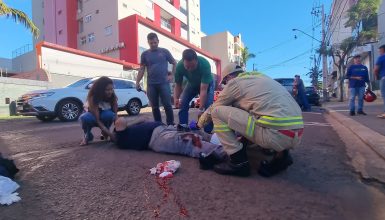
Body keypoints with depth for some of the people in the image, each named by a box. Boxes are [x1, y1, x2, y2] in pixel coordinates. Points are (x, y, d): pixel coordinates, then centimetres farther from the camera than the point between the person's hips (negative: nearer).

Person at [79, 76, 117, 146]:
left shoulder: (113, 97, -21)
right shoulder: (93, 98, -31)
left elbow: (115, 115, -20)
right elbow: (97, 120, -35)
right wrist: (110, 134, -45)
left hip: (104, 116, 2)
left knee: (109, 114, -35)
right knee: (85, 118, -39)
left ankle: (104, 133, -5)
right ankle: (87, 136, -7)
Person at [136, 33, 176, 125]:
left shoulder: (164, 51, 6)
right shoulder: (145, 54, 10)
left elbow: (174, 63, 11)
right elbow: (142, 69, 8)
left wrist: (171, 75, -1)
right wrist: (137, 82, -1)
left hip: (164, 83, -2)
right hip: (151, 84, 2)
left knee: (167, 105, -4)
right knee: (155, 107, 7)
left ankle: (171, 125, 7)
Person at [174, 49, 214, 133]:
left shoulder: (205, 64, -40)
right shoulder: (179, 66, -30)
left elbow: (203, 90, -41)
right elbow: (178, 85, -17)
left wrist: (201, 109, -44)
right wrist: (176, 99, -36)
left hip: (206, 84, -3)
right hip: (191, 84, 3)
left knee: (208, 107, -18)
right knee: (182, 104, -8)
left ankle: (208, 132, -7)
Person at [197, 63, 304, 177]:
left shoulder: (234, 82, 4)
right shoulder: (260, 77, 25)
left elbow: (213, 108, 15)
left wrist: (201, 122, 35)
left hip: (276, 134, -8)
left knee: (217, 112, -1)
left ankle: (238, 162, 3)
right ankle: (280, 154, 16)